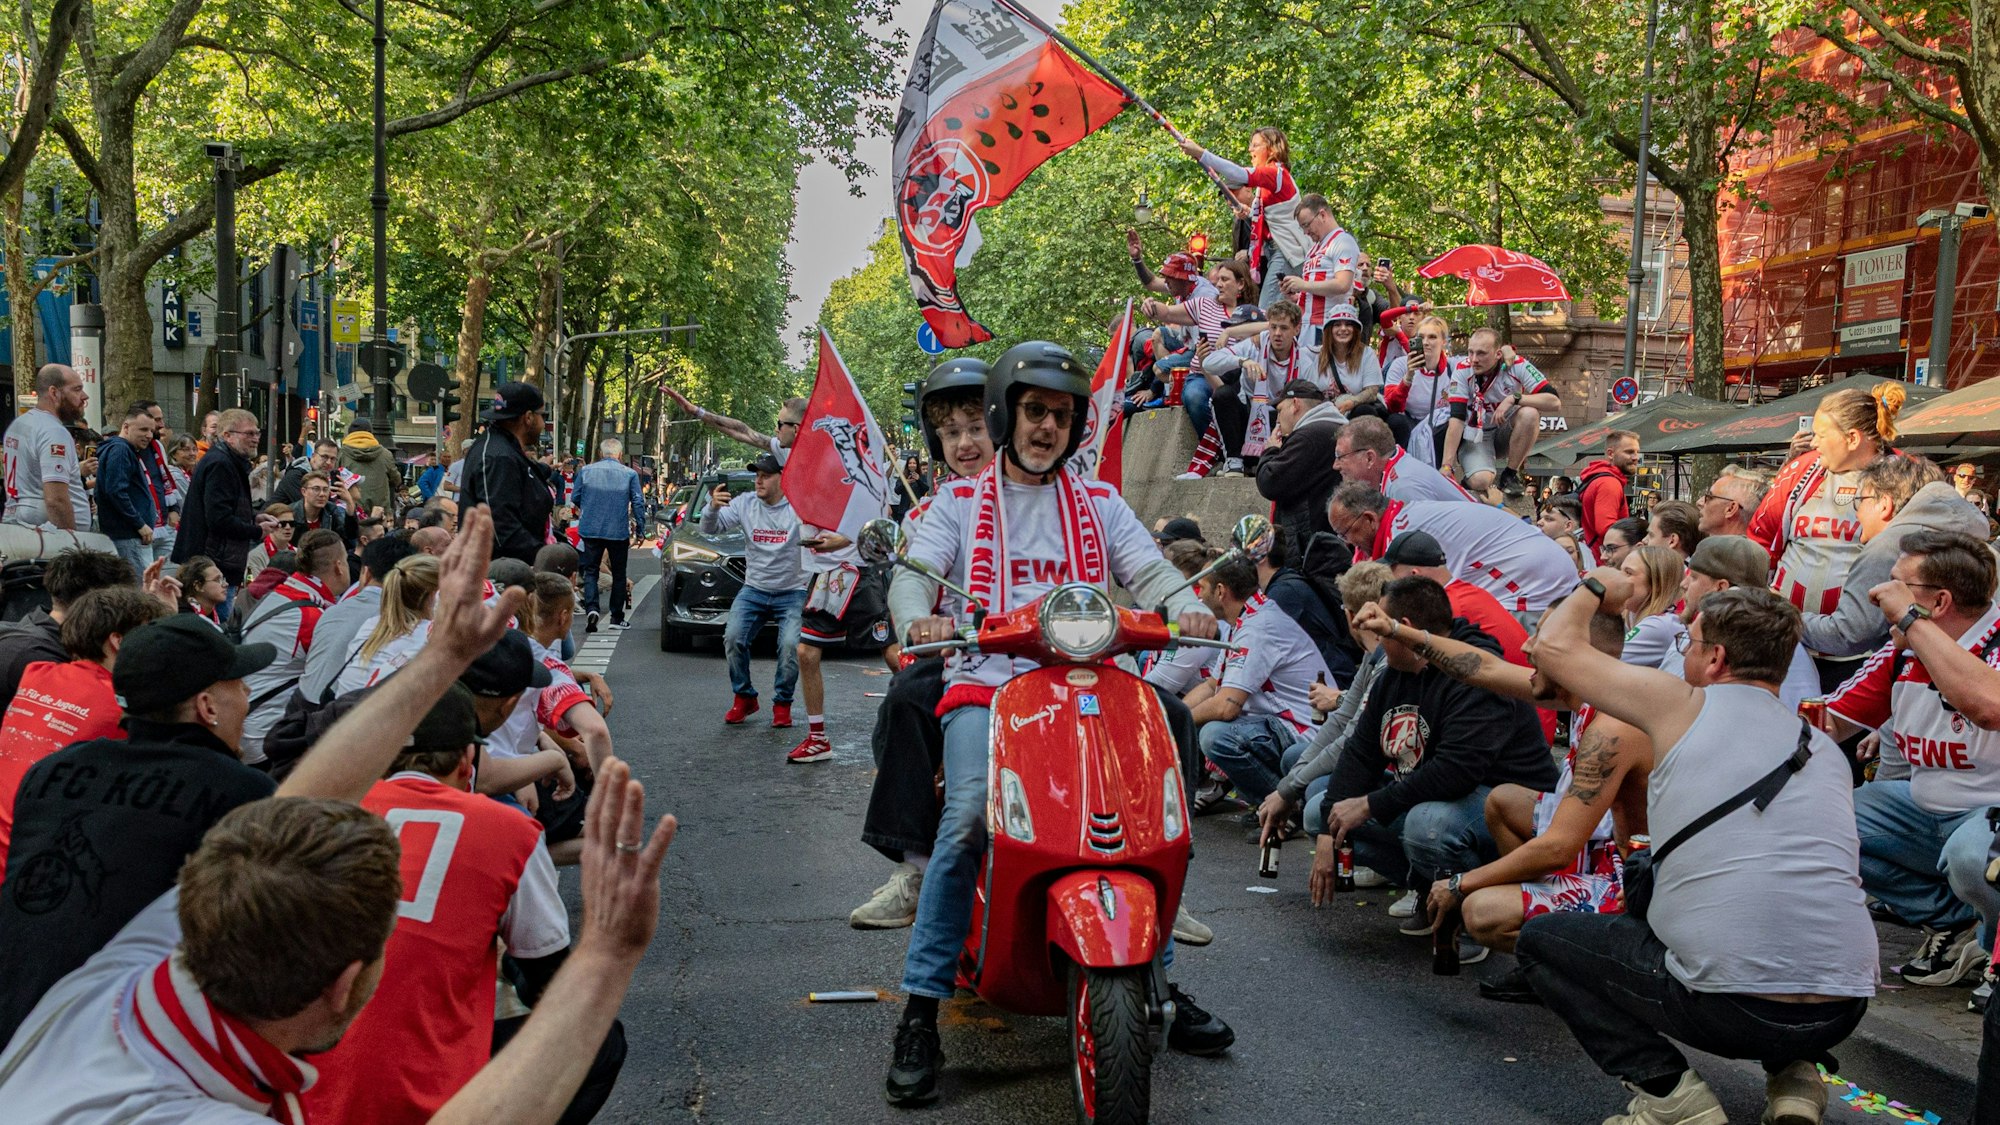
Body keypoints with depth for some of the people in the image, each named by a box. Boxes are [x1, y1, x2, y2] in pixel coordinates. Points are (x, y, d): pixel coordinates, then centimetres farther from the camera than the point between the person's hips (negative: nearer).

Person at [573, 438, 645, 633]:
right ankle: (616, 617, 16)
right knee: (618, 574, 12)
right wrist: (639, 527, 5)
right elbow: (638, 503, -5)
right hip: (619, 531, -1)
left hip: (591, 529, 1)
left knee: (590, 571, 9)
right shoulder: (629, 474, -4)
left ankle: (591, 608, -13)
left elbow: (576, 499, 10)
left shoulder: (585, 470, 0)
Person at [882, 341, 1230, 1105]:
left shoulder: (1101, 505, 20)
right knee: (969, 821, -27)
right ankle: (921, 1011, -19)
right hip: (986, 684, -3)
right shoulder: (960, 502, 14)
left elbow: (1149, 570, 6)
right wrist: (919, 619, -26)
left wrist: (1189, 608, -18)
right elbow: (914, 572, -1)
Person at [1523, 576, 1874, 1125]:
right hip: (1844, 1012, 6)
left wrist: (1594, 587, 24)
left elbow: (1554, 645, 6)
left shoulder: (1688, 706, -2)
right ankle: (1793, 1078, 18)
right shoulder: (1828, 750, 14)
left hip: (1733, 1010, -6)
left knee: (1540, 939, 13)